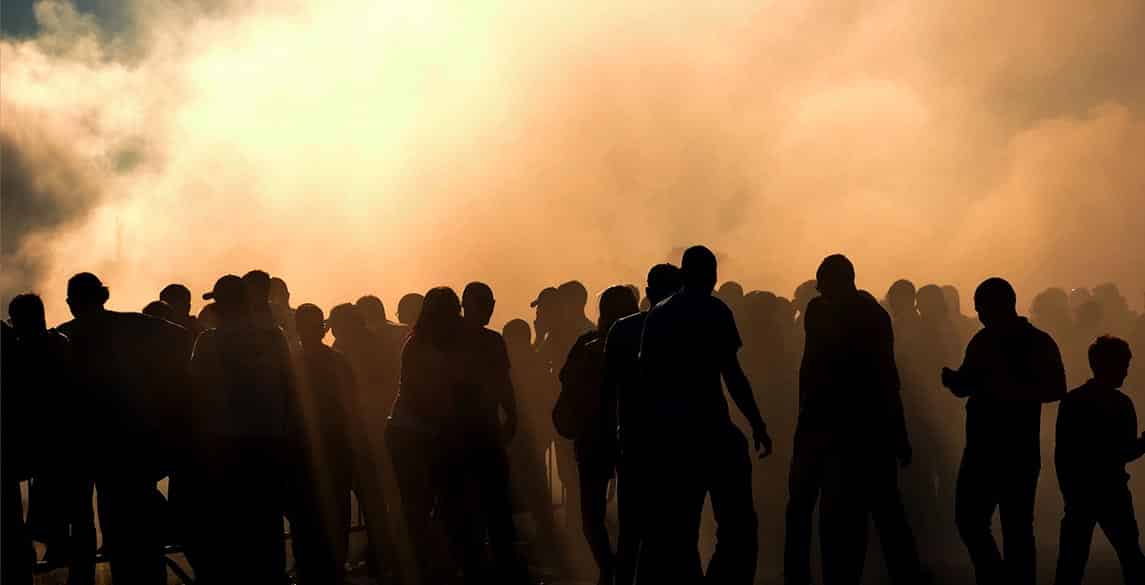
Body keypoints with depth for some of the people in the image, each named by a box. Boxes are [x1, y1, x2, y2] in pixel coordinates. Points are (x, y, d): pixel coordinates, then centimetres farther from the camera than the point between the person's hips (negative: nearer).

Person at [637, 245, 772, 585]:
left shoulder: (657, 316, 12)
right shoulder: (715, 311, -4)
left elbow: (646, 375, 12)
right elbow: (732, 374, -10)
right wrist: (758, 425, -7)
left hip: (668, 430, 6)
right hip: (709, 428, -6)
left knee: (678, 526, 9)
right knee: (738, 523, -2)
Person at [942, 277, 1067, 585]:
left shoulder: (1038, 343, -5)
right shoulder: (982, 341, 11)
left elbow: (1056, 389, -15)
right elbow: (965, 386, 17)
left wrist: (1010, 390, -25)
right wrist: (951, 377, -5)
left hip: (1018, 452, -5)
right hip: (981, 448, 5)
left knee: (1016, 527, -2)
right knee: (969, 520, 4)